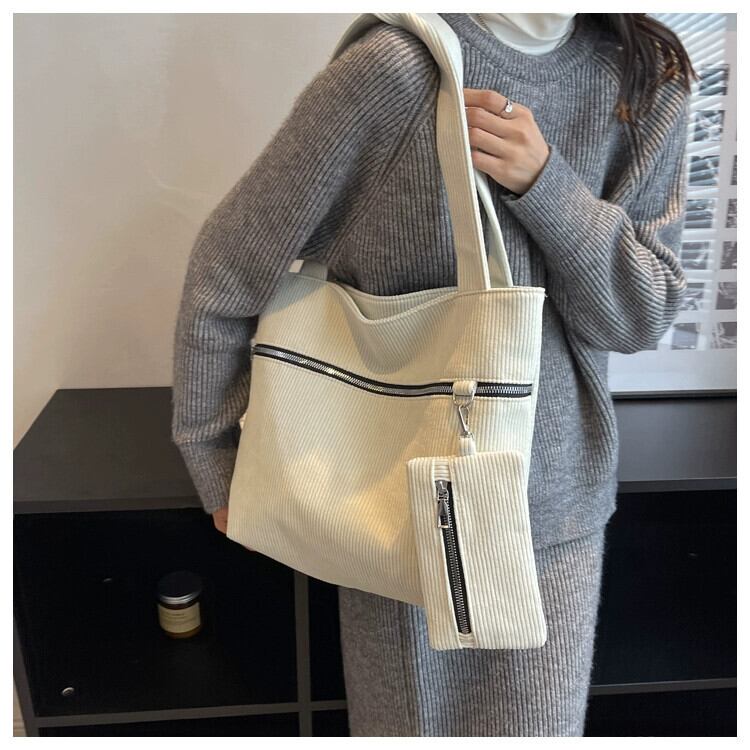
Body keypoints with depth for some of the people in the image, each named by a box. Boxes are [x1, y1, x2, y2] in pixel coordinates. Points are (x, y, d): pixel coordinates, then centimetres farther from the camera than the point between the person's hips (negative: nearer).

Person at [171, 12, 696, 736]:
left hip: (554, 506, 4)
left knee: (535, 727, 16)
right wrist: (218, 470, -4)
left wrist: (546, 183, -21)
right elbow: (226, 266, -11)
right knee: (407, 721, 16)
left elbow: (641, 317, -4)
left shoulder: (648, 79, 0)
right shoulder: (395, 67, -16)